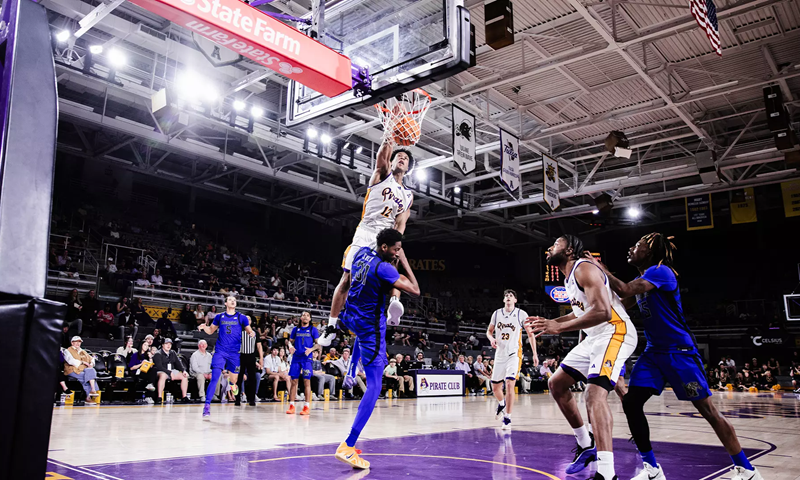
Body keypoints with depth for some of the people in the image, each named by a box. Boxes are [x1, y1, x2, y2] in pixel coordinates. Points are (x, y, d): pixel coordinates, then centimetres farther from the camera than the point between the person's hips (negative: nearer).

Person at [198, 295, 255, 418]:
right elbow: (211, 330, 17)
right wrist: (204, 327, -5)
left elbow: (249, 331, 6)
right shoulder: (219, 317, 8)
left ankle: (232, 383, 50)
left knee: (234, 378, 11)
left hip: (234, 353, 1)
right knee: (215, 378, -14)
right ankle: (207, 406, -11)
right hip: (220, 351, -1)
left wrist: (252, 333, -18)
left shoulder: (241, 318, 5)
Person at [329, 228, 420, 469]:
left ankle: (352, 372, 47)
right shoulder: (383, 268, -23)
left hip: (351, 318, 9)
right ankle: (348, 446, -14)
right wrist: (404, 262, -12)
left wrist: (393, 261, 17)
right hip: (370, 327, -9)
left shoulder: (362, 252, 1)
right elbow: (415, 290, -20)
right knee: (374, 387, -7)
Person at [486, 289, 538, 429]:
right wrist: (491, 339, -7)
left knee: (509, 385, -18)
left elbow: (530, 334, 1)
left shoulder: (521, 314, -3)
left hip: (514, 354, -4)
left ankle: (507, 418, -6)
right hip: (500, 354, 4)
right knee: (495, 387, 11)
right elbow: (489, 331, 16)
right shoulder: (497, 313, 6)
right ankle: (502, 404, 45)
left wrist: (535, 353, -4)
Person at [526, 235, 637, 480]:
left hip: (615, 332, -11)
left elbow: (602, 312, -29)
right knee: (556, 384, 12)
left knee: (595, 393, -27)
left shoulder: (584, 268, -17)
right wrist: (550, 322, 15)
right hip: (595, 337, 11)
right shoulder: (569, 278, 15)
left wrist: (559, 328, -28)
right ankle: (586, 446, 22)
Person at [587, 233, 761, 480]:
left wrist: (602, 269, -15)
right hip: (654, 352, 8)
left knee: (707, 409, -1)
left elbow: (624, 291, -28)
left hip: (680, 351, -8)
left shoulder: (660, 271, -16)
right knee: (630, 403, -3)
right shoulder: (641, 280, 12)